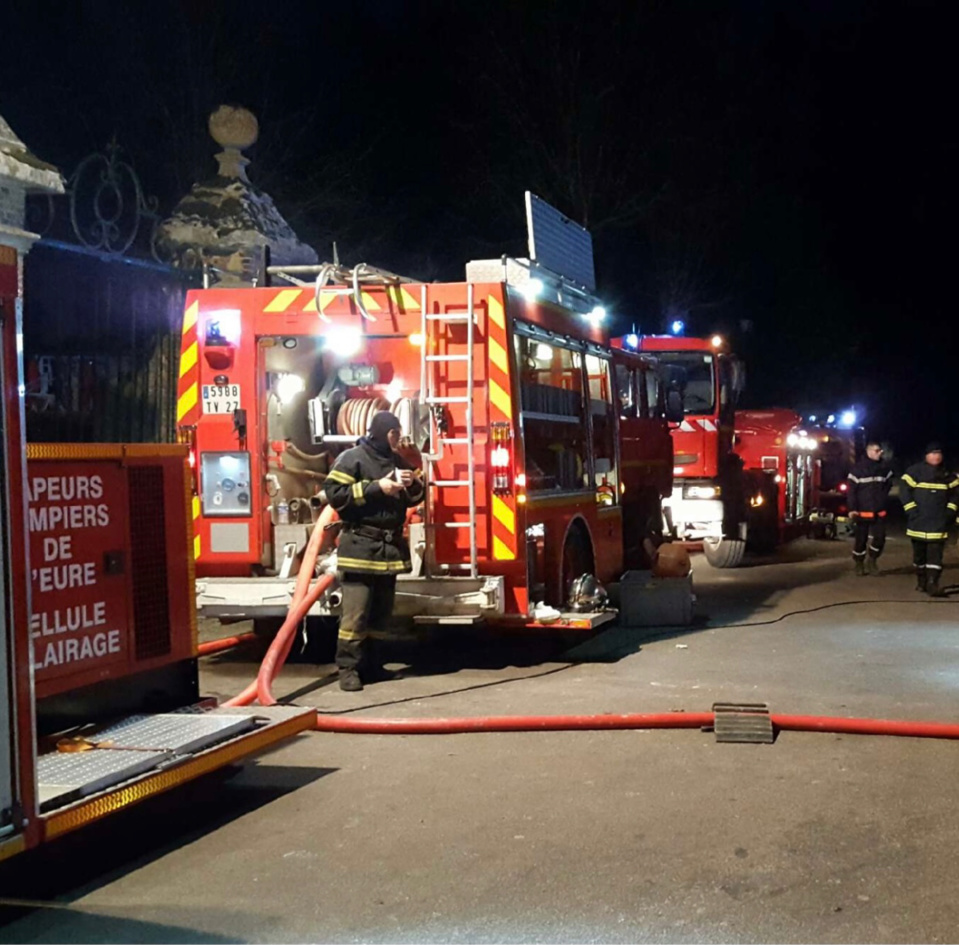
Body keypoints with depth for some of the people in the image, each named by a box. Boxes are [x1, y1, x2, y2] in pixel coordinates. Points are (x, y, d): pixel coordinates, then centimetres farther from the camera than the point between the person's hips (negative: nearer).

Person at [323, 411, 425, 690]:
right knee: (355, 612, -9)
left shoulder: (398, 460, 16)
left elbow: (414, 498, 23)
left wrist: (413, 485, -1)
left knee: (381, 611, 10)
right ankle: (348, 668, -4)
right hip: (360, 546, -7)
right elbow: (334, 493, -15)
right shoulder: (352, 458, -5)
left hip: (391, 546, 7)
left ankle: (368, 662, 19)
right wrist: (376, 487, -18)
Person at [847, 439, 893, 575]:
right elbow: (851, 490, -11)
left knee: (880, 538, -2)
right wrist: (852, 508, -16)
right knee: (861, 540, 3)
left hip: (879, 511, 4)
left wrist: (882, 499, 10)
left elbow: (888, 485, 19)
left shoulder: (884, 468, 3)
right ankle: (859, 564, 19)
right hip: (862, 511, -3)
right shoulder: (858, 469, -9)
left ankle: (872, 560, 20)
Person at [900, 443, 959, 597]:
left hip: (938, 523, 1)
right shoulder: (915, 471, -5)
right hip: (919, 522, -1)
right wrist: (912, 510, -11)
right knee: (919, 552, 9)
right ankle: (921, 581, 25)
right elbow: (904, 490, -6)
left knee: (935, 553, -8)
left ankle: (932, 584, -13)